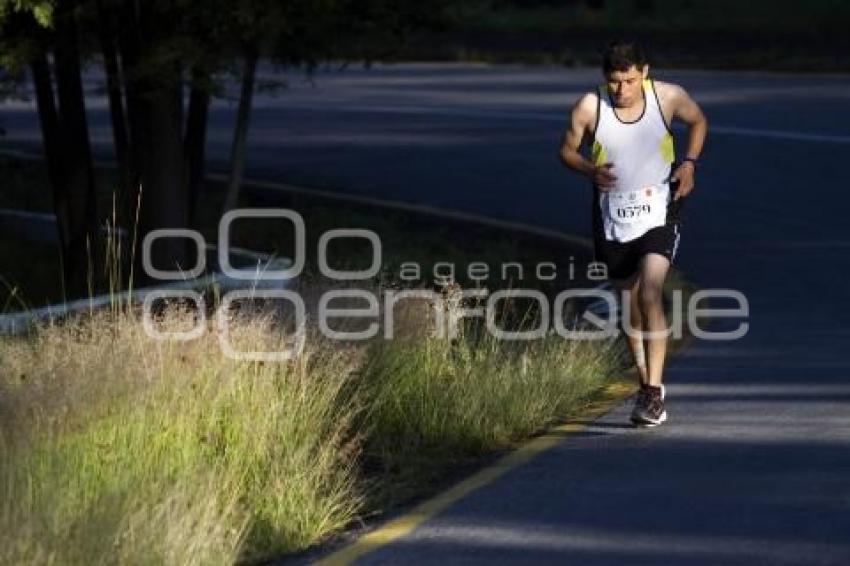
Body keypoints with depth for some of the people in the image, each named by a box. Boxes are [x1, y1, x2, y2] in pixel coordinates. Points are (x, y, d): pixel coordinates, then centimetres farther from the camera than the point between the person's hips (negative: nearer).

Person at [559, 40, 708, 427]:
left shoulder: (668, 97, -10)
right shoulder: (589, 108, -12)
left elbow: (698, 121, 11)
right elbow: (567, 149, 3)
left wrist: (690, 163, -4)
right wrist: (589, 170, -17)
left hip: (659, 213, -2)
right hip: (612, 218, 2)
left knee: (649, 294, -20)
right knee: (629, 306, 11)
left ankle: (653, 392, -18)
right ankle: (646, 384, 31)